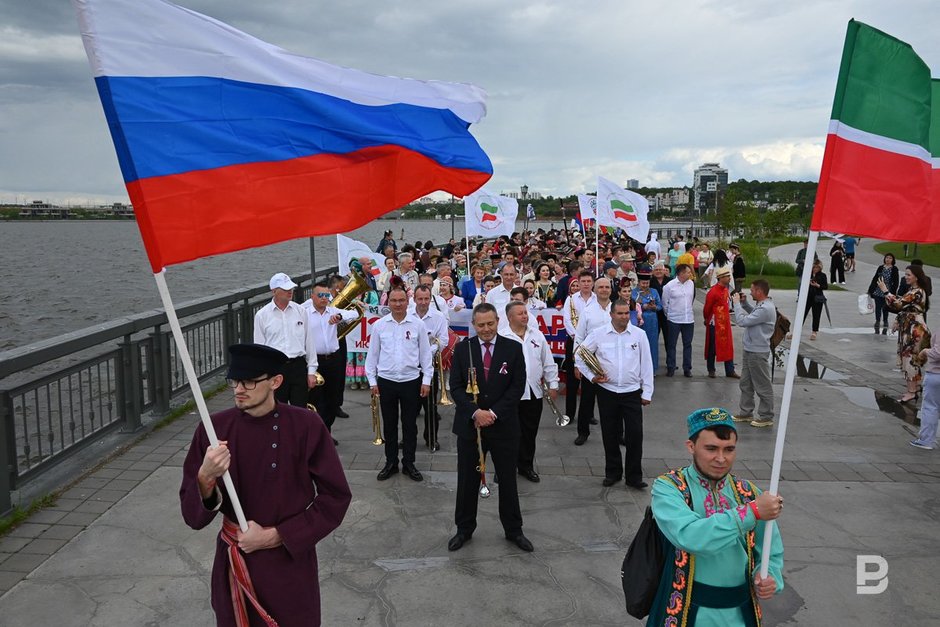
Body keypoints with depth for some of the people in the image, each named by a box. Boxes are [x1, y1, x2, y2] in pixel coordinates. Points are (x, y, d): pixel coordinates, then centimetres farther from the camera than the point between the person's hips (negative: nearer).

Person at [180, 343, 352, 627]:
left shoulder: (305, 426, -15)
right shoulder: (214, 429, -9)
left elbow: (336, 497, -9)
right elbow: (193, 515, -7)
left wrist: (276, 536, -14)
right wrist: (206, 477, -27)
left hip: (290, 564, -2)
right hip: (234, 566, 2)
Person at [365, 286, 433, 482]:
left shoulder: (418, 325, -3)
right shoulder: (379, 325, -1)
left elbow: (425, 354, 2)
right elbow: (372, 354, 4)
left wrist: (426, 380, 0)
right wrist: (372, 381, 2)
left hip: (411, 381, 0)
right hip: (386, 381, 1)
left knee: (410, 424, 9)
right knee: (389, 424, 11)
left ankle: (409, 463, 22)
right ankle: (390, 462, 23)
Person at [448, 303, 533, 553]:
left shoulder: (513, 348, -3)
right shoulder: (462, 349, -1)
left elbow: (518, 386, -6)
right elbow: (456, 386, -4)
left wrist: (494, 413, -14)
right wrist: (475, 412, -17)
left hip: (504, 426, 0)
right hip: (469, 425, 1)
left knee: (508, 479, 12)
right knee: (467, 480, 10)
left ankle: (513, 530, 28)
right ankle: (464, 529, 27)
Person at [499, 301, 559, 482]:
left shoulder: (537, 335, 8)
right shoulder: (501, 337, -8)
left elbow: (548, 363, 12)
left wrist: (553, 384, 10)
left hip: (534, 393, 4)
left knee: (530, 433, 13)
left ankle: (526, 466, 27)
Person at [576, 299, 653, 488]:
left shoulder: (639, 334, -1)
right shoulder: (598, 334, -3)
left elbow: (646, 364, 2)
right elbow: (579, 355, 5)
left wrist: (647, 392, 1)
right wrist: (591, 376, -4)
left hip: (632, 392, 0)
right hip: (607, 392, 1)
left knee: (635, 434, -2)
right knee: (610, 434, 10)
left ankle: (634, 476, 11)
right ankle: (612, 472, 26)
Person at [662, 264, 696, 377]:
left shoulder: (691, 283, 2)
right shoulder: (669, 286, -11)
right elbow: (665, 303, -2)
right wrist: (669, 314, 7)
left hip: (689, 320, 4)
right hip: (674, 321, -4)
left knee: (687, 344, 9)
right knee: (671, 345, 4)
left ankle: (687, 368, 18)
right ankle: (670, 368, 14)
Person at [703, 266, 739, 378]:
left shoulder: (725, 290, 8)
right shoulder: (713, 292, -19)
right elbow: (707, 308, -11)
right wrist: (707, 320, 2)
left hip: (725, 324, 8)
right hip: (715, 324, -8)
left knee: (728, 347, 9)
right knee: (713, 347, 4)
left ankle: (730, 371, 16)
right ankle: (711, 370, 17)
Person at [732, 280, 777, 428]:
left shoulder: (765, 309, -25)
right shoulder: (762, 305, 7)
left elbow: (742, 321, -25)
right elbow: (754, 314, 28)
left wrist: (737, 303, -13)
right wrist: (744, 303, 12)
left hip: (758, 353, -10)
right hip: (750, 350, 10)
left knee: (763, 386, 2)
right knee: (745, 384, 17)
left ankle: (766, 417, 12)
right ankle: (746, 413, 28)